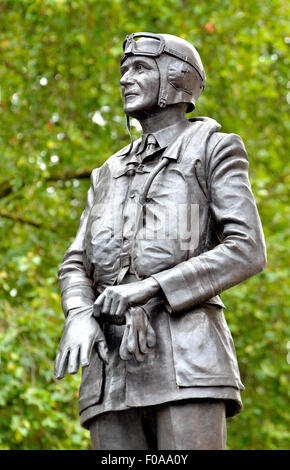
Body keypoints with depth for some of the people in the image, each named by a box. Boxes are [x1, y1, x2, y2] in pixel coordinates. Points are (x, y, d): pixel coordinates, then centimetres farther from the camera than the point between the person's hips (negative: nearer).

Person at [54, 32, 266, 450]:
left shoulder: (216, 150, 11)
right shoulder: (111, 175, 29)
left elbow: (247, 253, -2)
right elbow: (77, 269, 20)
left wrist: (150, 289, -13)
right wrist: (79, 318, -5)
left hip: (186, 352, -5)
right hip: (115, 359, 5)